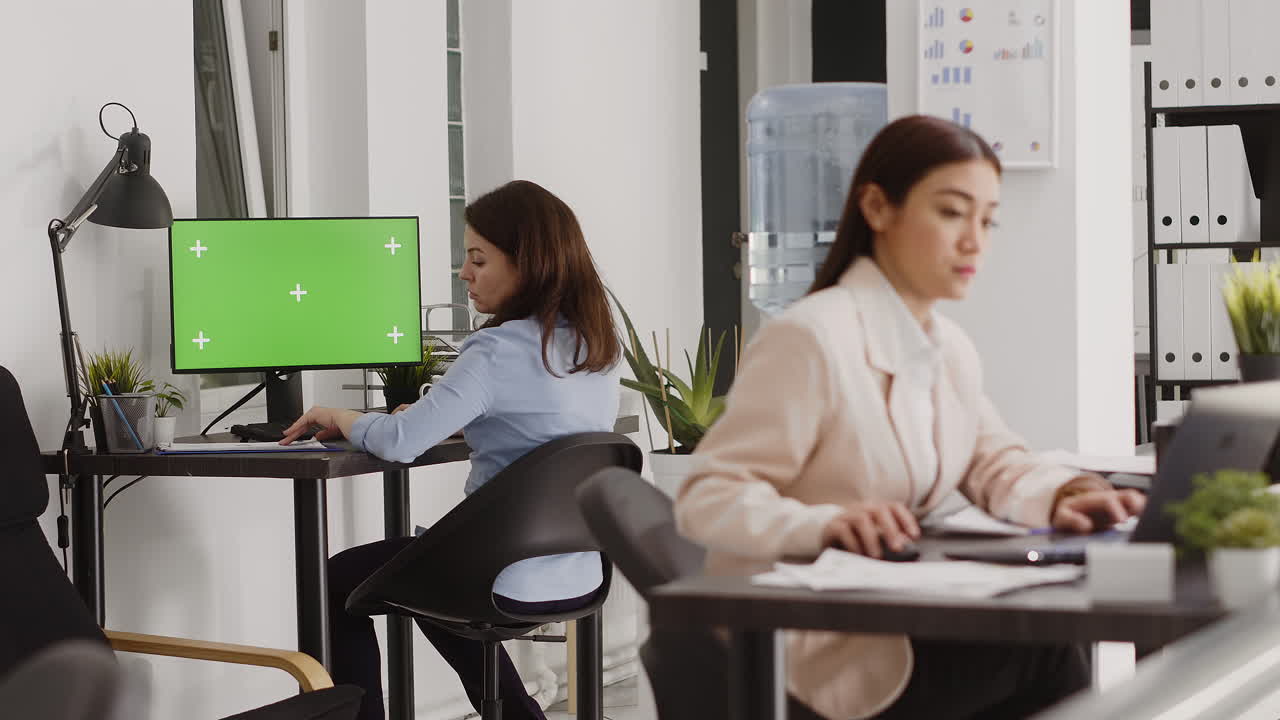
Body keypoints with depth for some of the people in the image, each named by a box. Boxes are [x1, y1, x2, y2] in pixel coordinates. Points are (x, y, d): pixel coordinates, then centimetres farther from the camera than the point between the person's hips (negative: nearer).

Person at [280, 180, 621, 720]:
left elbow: (400, 442, -25)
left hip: (510, 583, -7)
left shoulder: (499, 351, -21)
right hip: (578, 576, 8)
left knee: (340, 581, 17)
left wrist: (340, 418, -6)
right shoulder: (598, 344, 3)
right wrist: (450, 420, 13)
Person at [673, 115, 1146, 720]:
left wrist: (1062, 495, -9)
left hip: (893, 619, 8)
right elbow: (708, 499, -20)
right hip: (801, 648, -8)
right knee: (1037, 652, -18)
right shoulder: (810, 337, -18)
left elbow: (996, 466, 14)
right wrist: (825, 526, -38)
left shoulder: (952, 350, 10)